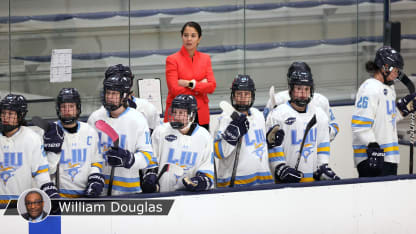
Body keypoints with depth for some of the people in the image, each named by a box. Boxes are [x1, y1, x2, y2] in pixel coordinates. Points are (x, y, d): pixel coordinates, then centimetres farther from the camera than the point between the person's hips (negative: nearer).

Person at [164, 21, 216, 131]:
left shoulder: (205, 58, 10)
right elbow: (175, 89, -10)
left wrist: (190, 84, -12)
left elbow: (212, 86, 0)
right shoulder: (172, 59, -2)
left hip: (201, 114, 3)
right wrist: (200, 85, -6)